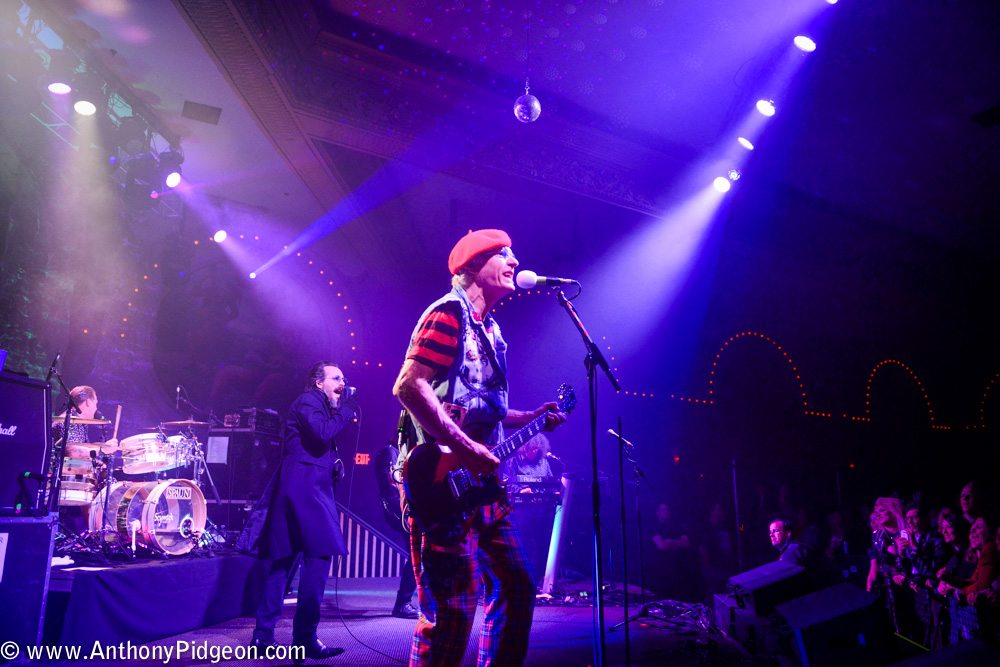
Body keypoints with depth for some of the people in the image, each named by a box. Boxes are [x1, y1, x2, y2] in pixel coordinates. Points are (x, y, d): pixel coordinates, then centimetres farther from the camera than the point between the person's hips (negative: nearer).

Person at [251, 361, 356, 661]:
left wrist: (333, 464, 9)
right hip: (305, 488, -10)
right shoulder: (309, 400, -4)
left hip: (305, 489, 10)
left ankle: (263, 636, 17)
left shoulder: (320, 405, 25)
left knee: (283, 562, 11)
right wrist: (347, 410, -8)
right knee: (318, 558, -12)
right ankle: (305, 639, -9)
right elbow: (322, 433, -20)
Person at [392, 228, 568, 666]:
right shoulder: (449, 312, -8)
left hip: (482, 483, 10)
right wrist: (465, 449, -22)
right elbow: (408, 386, -20)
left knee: (517, 588, 14)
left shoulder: (488, 327, 21)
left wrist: (531, 418, 16)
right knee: (452, 610, -8)